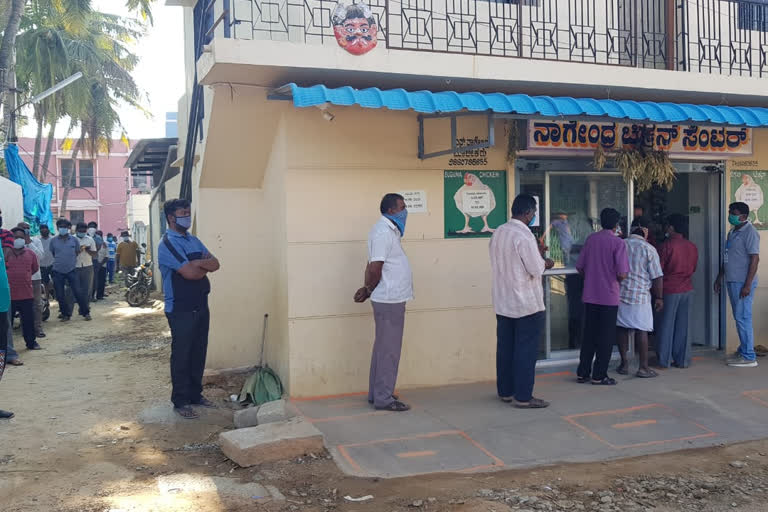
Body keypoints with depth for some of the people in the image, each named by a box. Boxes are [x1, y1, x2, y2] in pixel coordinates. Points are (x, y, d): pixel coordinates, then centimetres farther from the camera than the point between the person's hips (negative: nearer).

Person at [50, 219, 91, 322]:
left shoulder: (74, 240, 2)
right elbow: (52, 254, 15)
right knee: (60, 295, 5)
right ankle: (65, 314, 18)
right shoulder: (53, 241, 4)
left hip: (71, 270, -1)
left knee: (78, 292, -5)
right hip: (58, 271, 1)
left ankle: (86, 313, 7)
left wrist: (71, 262, 7)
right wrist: (60, 261, 10)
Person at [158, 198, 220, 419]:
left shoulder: (194, 241, 13)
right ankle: (180, 401, 12)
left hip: (200, 306, 8)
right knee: (181, 355, 2)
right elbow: (190, 273, -23)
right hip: (180, 309, -7)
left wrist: (197, 263, -16)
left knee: (199, 352, 14)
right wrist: (205, 267, -3)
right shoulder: (168, 244, -13)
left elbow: (215, 264, 2)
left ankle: (195, 394, 27)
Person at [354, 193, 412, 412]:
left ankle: (376, 393, 24)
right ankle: (384, 398, 4)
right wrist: (369, 290, -5)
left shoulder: (389, 230, 15)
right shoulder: (383, 232, -17)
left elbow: (372, 267, 15)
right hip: (390, 300, -10)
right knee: (389, 349, -4)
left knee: (383, 347, 15)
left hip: (390, 299, 10)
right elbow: (375, 268, -21)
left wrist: (368, 288, 4)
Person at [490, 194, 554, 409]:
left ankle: (505, 391, 22)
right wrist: (545, 263, 2)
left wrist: (536, 253, 17)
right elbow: (535, 270, -19)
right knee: (526, 350, 0)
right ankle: (523, 396, 4)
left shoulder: (498, 232, 8)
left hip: (503, 302, 8)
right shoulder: (524, 236, -19)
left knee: (505, 347, 13)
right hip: (526, 303, -8)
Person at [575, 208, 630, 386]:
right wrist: (618, 280, 5)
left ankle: (583, 373, 17)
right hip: (609, 297, -5)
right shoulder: (618, 243, -11)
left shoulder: (590, 239, 5)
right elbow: (622, 273, -17)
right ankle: (599, 376, 8)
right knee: (606, 337, 4)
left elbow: (580, 267, 6)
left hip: (589, 296, 5)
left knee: (589, 335, 13)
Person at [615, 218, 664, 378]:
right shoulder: (649, 249, -6)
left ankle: (624, 364, 17)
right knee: (641, 330, 1)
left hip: (620, 293, 4)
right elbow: (657, 277, -6)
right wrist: (659, 297, 4)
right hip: (640, 295, -4)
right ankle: (643, 367, 5)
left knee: (622, 329, 11)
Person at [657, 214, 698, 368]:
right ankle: (683, 360, 13)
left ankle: (664, 360, 7)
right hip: (687, 289, 5)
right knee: (683, 325, 10)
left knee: (666, 324, 3)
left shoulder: (667, 246, -14)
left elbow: (658, 270, -11)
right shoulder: (692, 247, 5)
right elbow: (693, 268, 15)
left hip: (670, 289, -5)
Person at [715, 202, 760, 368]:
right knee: (739, 318, 13)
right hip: (732, 281, 9)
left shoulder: (750, 232, -12)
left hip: (742, 282, -9)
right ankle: (743, 351, 21)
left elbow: (754, 258, -17)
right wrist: (719, 278, 21)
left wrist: (747, 285, -21)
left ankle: (749, 357, -2)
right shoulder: (732, 232, 16)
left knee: (743, 318, -7)